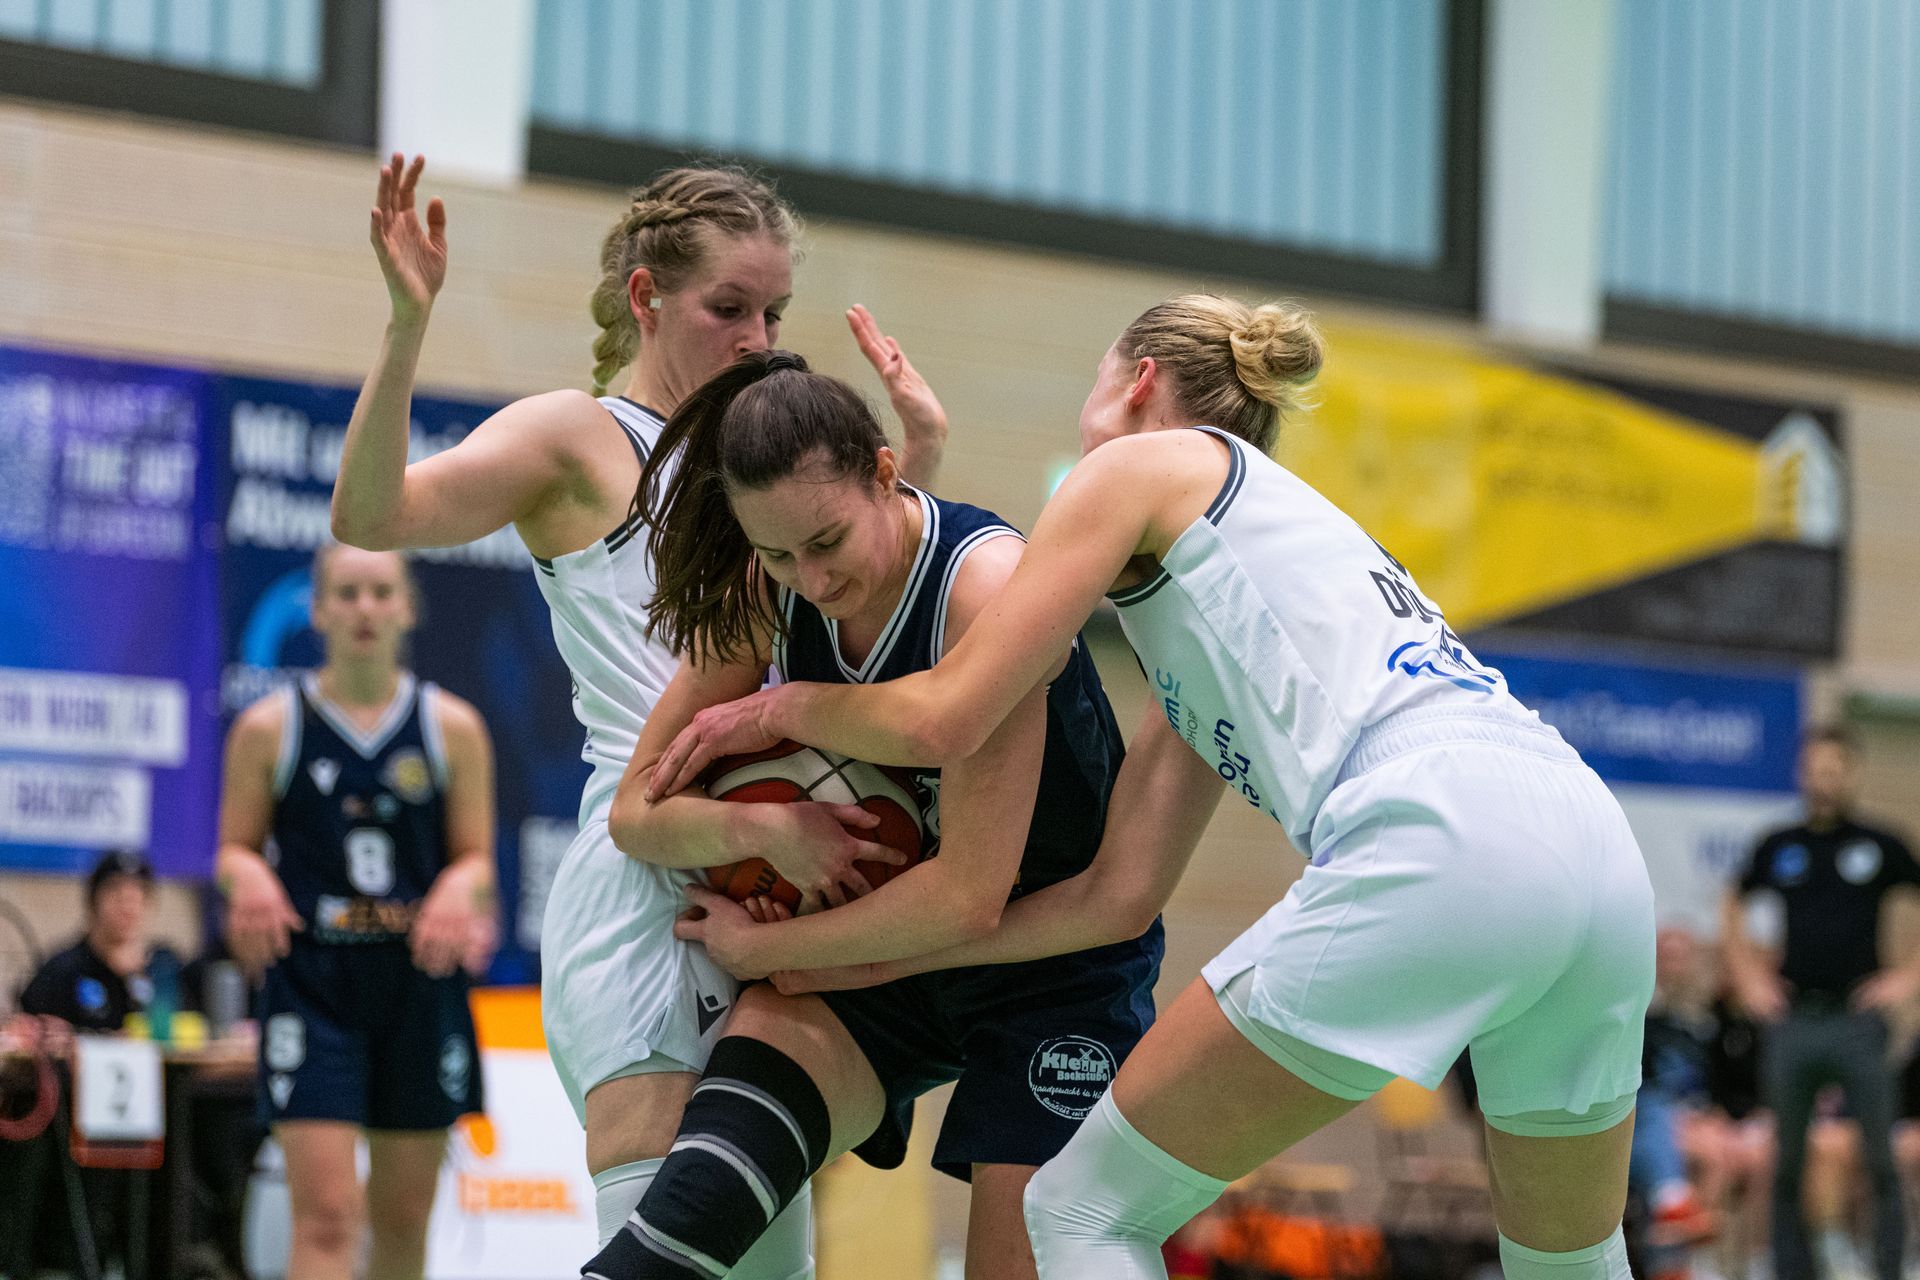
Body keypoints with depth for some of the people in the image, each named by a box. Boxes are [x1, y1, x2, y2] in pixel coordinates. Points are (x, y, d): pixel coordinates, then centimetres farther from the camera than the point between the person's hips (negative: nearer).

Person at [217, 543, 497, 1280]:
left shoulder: (452, 728, 6)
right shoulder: (269, 728, 2)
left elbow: (477, 858, 8)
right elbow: (235, 849, 7)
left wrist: (458, 892, -16)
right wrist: (250, 881, -17)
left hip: (420, 980, 3)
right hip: (312, 981, -3)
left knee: (403, 1217, 10)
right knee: (326, 1213, -15)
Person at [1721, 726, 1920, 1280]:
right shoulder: (1778, 848, 9)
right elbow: (1733, 906, 23)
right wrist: (1748, 976, 13)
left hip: (1857, 1020, -2)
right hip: (1791, 1021, 2)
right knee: (1787, 1164, 5)